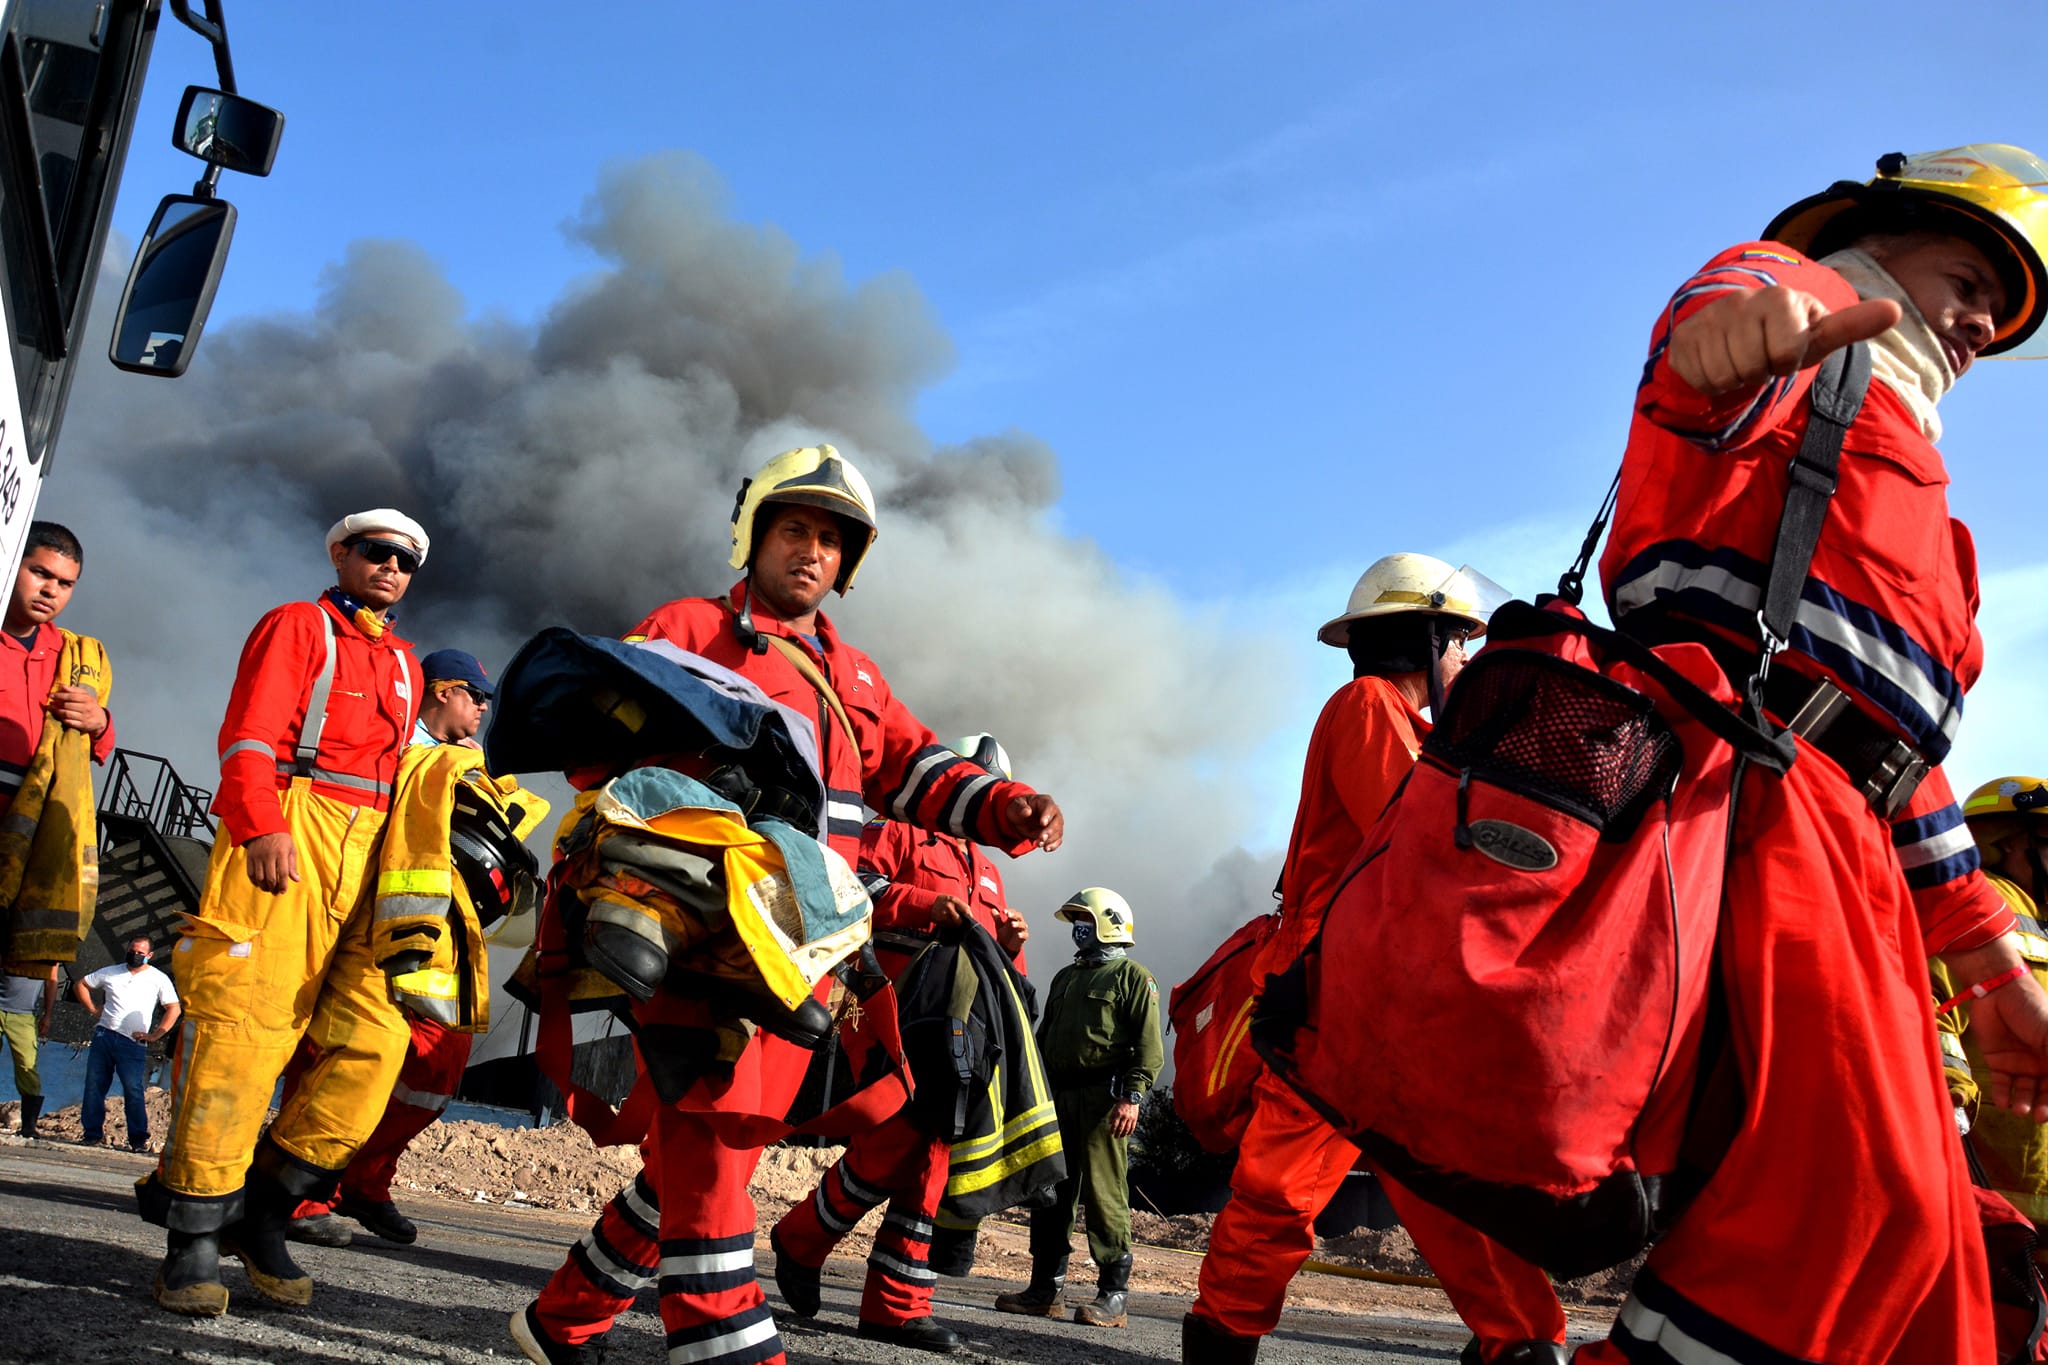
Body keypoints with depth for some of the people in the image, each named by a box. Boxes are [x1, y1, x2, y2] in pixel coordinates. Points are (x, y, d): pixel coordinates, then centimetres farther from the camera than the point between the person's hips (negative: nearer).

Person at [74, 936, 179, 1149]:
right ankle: (92, 1134, 12)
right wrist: (93, 1010, 11)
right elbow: (80, 985, 23)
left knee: (133, 1090, -10)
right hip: (104, 1035, 4)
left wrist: (155, 1035, -6)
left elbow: (174, 1009, 1)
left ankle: (139, 1139, -6)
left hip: (133, 1043, -4)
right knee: (94, 1085, 2)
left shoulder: (158, 979, 5)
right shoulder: (111, 972, 15)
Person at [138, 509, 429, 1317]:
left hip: (368, 850, 6)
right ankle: (194, 1235, -3)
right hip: (286, 837, -6)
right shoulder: (295, 626, 8)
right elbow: (249, 732, -4)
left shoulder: (403, 665, 26)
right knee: (244, 1024, -10)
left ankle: (264, 1208, 4)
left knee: (375, 1035, -5)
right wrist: (262, 826, -19)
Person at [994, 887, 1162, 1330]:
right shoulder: (1066, 978, 25)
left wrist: (1131, 1096, -19)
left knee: (1103, 1195, -8)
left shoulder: (1133, 977, 1)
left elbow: (1149, 1047, -8)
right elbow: (1044, 1037, 28)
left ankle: (1113, 1296, -4)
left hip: (1102, 1098, -8)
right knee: (1051, 1193, 7)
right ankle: (1045, 1289, 14)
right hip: (1057, 1098, 8)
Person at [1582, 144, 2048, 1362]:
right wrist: (1734, 330, -41)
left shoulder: (1903, 479, 39)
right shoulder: (1810, 309, 15)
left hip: (1843, 849, 10)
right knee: (1854, 1186, -21)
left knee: (1920, 1228, 6)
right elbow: (1738, 297, -14)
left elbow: (1899, 738, 34)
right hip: (1747, 776, -10)